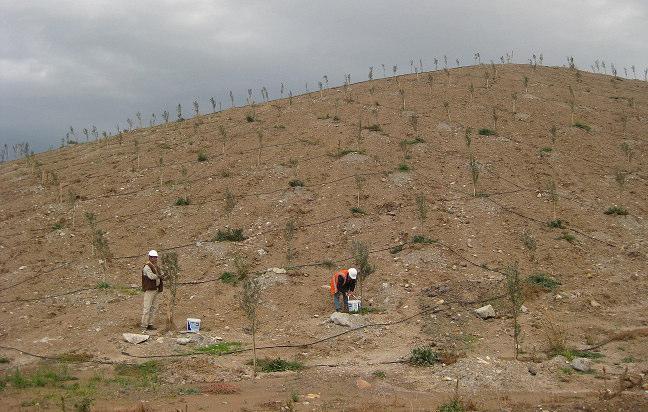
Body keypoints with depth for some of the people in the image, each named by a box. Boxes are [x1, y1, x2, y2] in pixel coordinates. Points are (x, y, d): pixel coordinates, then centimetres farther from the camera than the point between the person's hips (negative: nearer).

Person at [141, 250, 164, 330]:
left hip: (157, 289, 8)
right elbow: (151, 276, -22)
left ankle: (150, 324, 15)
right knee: (147, 307, -7)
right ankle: (144, 325, -2)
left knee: (154, 307, 9)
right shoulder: (147, 267, -10)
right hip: (149, 290, -8)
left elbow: (162, 274, 13)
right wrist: (159, 276, -8)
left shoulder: (157, 267, 17)